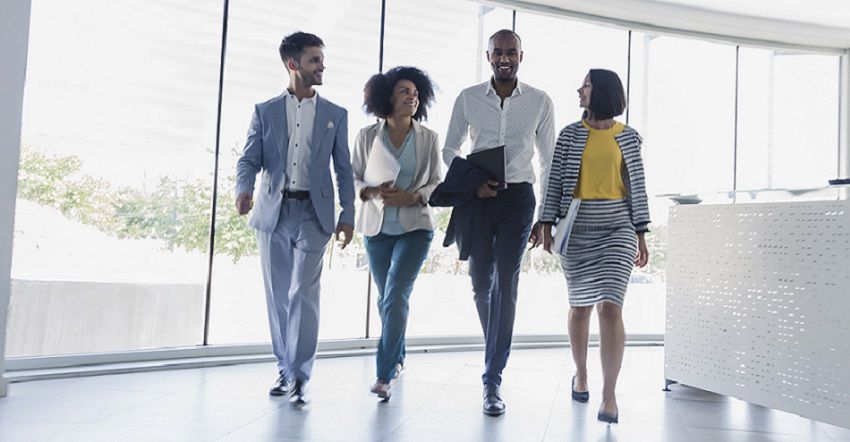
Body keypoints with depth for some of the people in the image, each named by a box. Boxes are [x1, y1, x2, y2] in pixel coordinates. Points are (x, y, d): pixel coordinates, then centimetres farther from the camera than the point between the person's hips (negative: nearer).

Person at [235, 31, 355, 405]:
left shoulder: (335, 115, 9)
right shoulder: (264, 111, 9)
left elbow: (344, 169, 8)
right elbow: (249, 160, 2)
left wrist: (348, 215, 0)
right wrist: (244, 190, -19)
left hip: (313, 213, -1)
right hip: (273, 212, 2)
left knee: (303, 293, -9)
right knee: (278, 296, 7)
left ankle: (299, 376, -2)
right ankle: (284, 369, 20)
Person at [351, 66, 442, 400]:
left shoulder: (429, 138, 1)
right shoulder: (367, 136, 2)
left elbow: (437, 183, 4)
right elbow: (353, 178, 5)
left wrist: (411, 197, -15)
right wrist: (372, 192, -16)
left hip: (415, 227, -2)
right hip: (377, 227, 2)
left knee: (395, 296, -14)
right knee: (386, 299, 11)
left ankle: (384, 375, -9)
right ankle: (397, 359, 33)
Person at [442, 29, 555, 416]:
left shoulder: (540, 102, 2)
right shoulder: (468, 98, 3)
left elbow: (550, 162, 7)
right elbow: (449, 150, 10)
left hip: (518, 197, -1)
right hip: (478, 196, 2)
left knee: (505, 283, -9)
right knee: (481, 282, 7)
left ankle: (493, 380, -3)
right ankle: (496, 352, 36)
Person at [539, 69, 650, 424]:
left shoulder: (628, 137, 6)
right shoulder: (570, 134, 6)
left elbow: (637, 186, 6)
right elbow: (554, 181, 4)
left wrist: (641, 235, 3)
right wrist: (547, 225, -2)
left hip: (617, 229, -1)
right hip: (577, 230, 1)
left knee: (610, 307, -11)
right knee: (580, 306, 10)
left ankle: (609, 397, -8)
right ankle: (580, 375, 31)